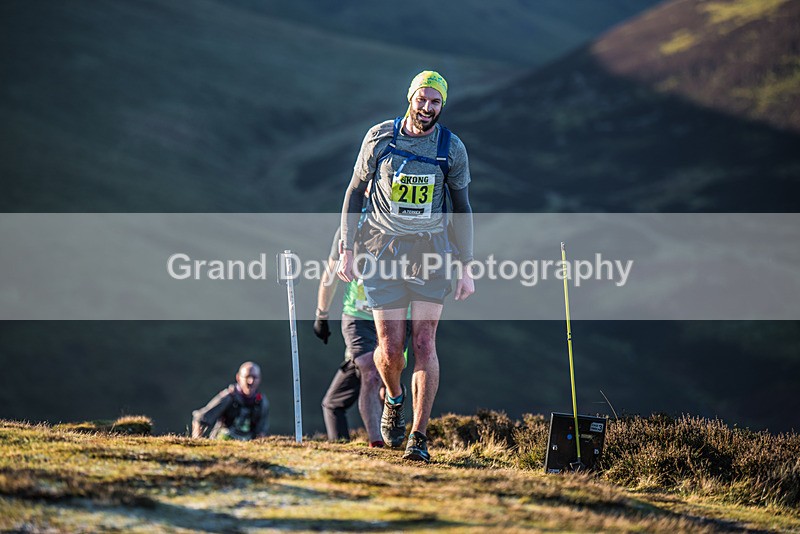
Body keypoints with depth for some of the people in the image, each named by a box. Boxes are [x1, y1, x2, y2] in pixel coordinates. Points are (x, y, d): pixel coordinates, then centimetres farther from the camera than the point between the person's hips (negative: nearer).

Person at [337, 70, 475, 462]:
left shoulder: (452, 149, -1)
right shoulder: (380, 137, -2)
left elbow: (461, 209, 7)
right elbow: (355, 192, 7)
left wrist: (465, 268, 4)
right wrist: (347, 249, 2)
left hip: (431, 253, 0)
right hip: (383, 252, 0)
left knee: (424, 344, -7)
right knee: (389, 349, -4)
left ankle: (419, 437, 0)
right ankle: (395, 399, 30)